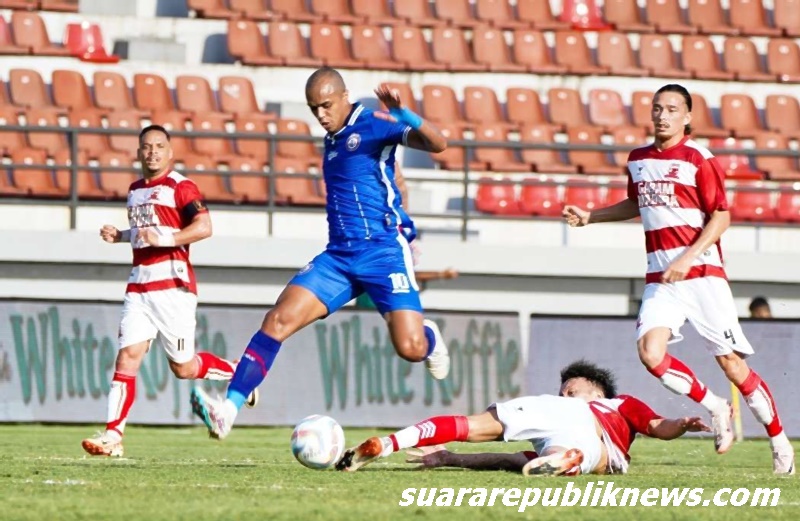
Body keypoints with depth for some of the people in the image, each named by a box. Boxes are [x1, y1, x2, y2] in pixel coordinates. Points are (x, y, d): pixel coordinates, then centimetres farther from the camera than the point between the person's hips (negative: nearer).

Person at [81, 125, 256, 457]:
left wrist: (165, 238, -26)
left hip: (173, 283, -6)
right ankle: (113, 436, -13)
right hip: (139, 285, 6)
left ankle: (239, 373, 27)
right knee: (127, 356, -8)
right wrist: (119, 236, 14)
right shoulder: (135, 190, 18)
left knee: (183, 367, 0)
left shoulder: (180, 187, -6)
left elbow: (203, 228, -17)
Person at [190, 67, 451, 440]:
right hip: (338, 256, 6)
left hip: (384, 251, -6)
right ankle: (228, 409, -20)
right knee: (279, 319, -13)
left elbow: (437, 144, -19)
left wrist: (402, 114, -35)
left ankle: (430, 337, 27)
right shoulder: (331, 143, 17)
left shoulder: (372, 126, -5)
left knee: (410, 348, -14)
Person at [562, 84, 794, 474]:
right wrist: (590, 217, 23)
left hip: (702, 271, -5)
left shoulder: (699, 158, -6)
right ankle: (715, 409, 5)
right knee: (650, 353, -18)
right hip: (658, 277, 5)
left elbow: (721, 217, -9)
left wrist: (688, 259, -19)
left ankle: (780, 443, 9)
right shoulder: (638, 159, 12)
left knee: (731, 362, -5)